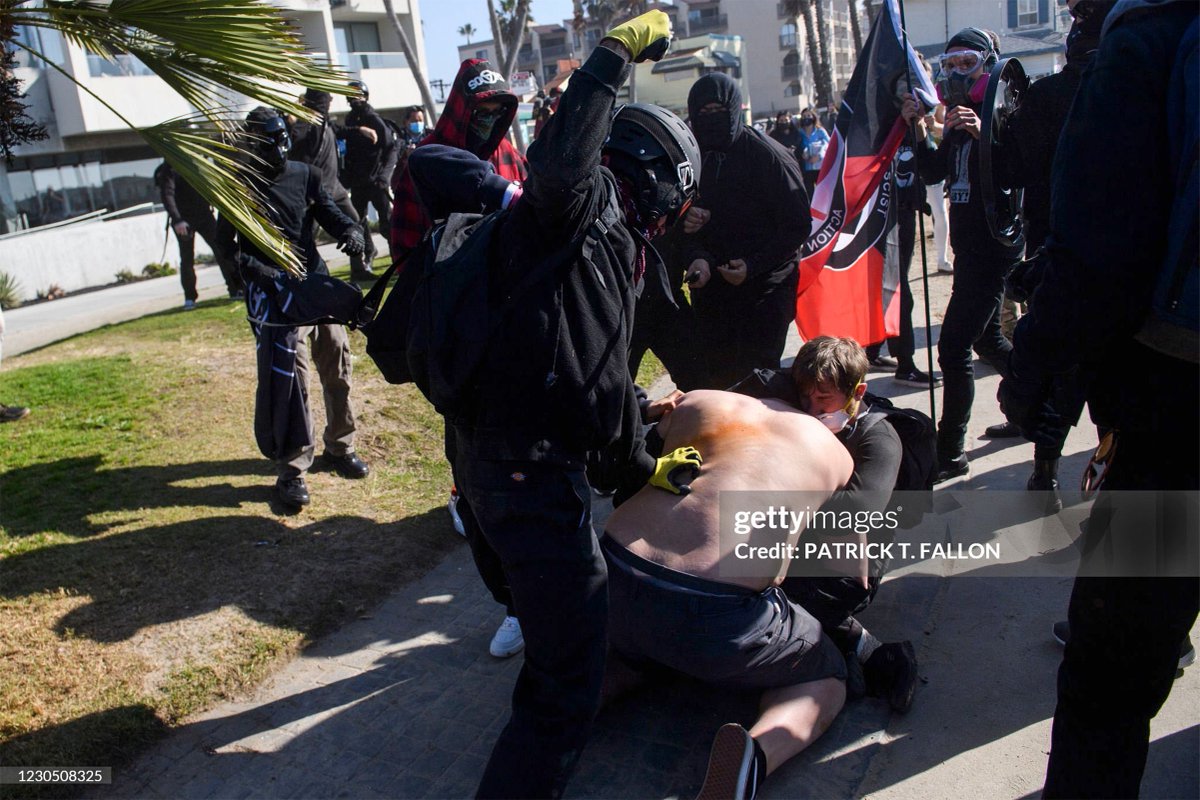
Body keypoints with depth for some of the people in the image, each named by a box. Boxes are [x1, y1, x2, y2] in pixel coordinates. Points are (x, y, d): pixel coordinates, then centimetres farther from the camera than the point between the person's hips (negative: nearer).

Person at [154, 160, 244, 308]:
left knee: (222, 251, -1)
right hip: (183, 221, -4)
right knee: (187, 259, 0)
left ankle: (235, 290, 4)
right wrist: (176, 220, -31)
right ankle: (190, 298, 9)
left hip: (204, 214, 5)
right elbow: (167, 195, -20)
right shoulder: (169, 169, -10)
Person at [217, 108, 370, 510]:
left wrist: (350, 230, -19)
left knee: (337, 370, 13)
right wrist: (257, 270, -21)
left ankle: (340, 447, 32)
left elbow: (330, 212, 4)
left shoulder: (303, 175, 6)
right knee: (286, 383, -7)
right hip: (275, 296, -5)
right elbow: (226, 244, -4)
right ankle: (291, 470, 6)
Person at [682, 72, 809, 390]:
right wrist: (697, 257, -13)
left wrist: (753, 265, -18)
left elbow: (797, 224, -9)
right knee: (714, 377, 8)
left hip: (765, 290, -5)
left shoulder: (770, 156, -10)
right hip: (710, 289, 5)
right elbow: (689, 227, 8)